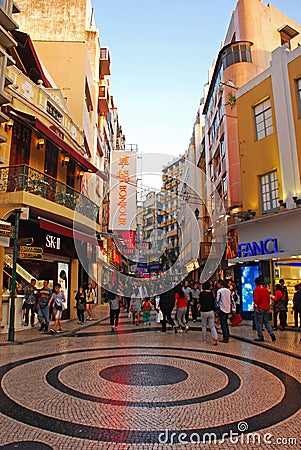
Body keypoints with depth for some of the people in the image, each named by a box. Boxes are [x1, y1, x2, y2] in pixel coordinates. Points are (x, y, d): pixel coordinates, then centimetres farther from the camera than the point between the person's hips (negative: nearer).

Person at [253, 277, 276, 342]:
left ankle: (261, 337, 4)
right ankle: (272, 334, 4)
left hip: (259, 309, -7)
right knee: (266, 322, 17)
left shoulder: (256, 290, -10)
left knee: (258, 323, 1)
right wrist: (268, 307, 19)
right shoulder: (266, 289, 10)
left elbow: (256, 299, -18)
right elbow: (268, 299, 13)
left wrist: (256, 307, -12)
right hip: (266, 309, 7)